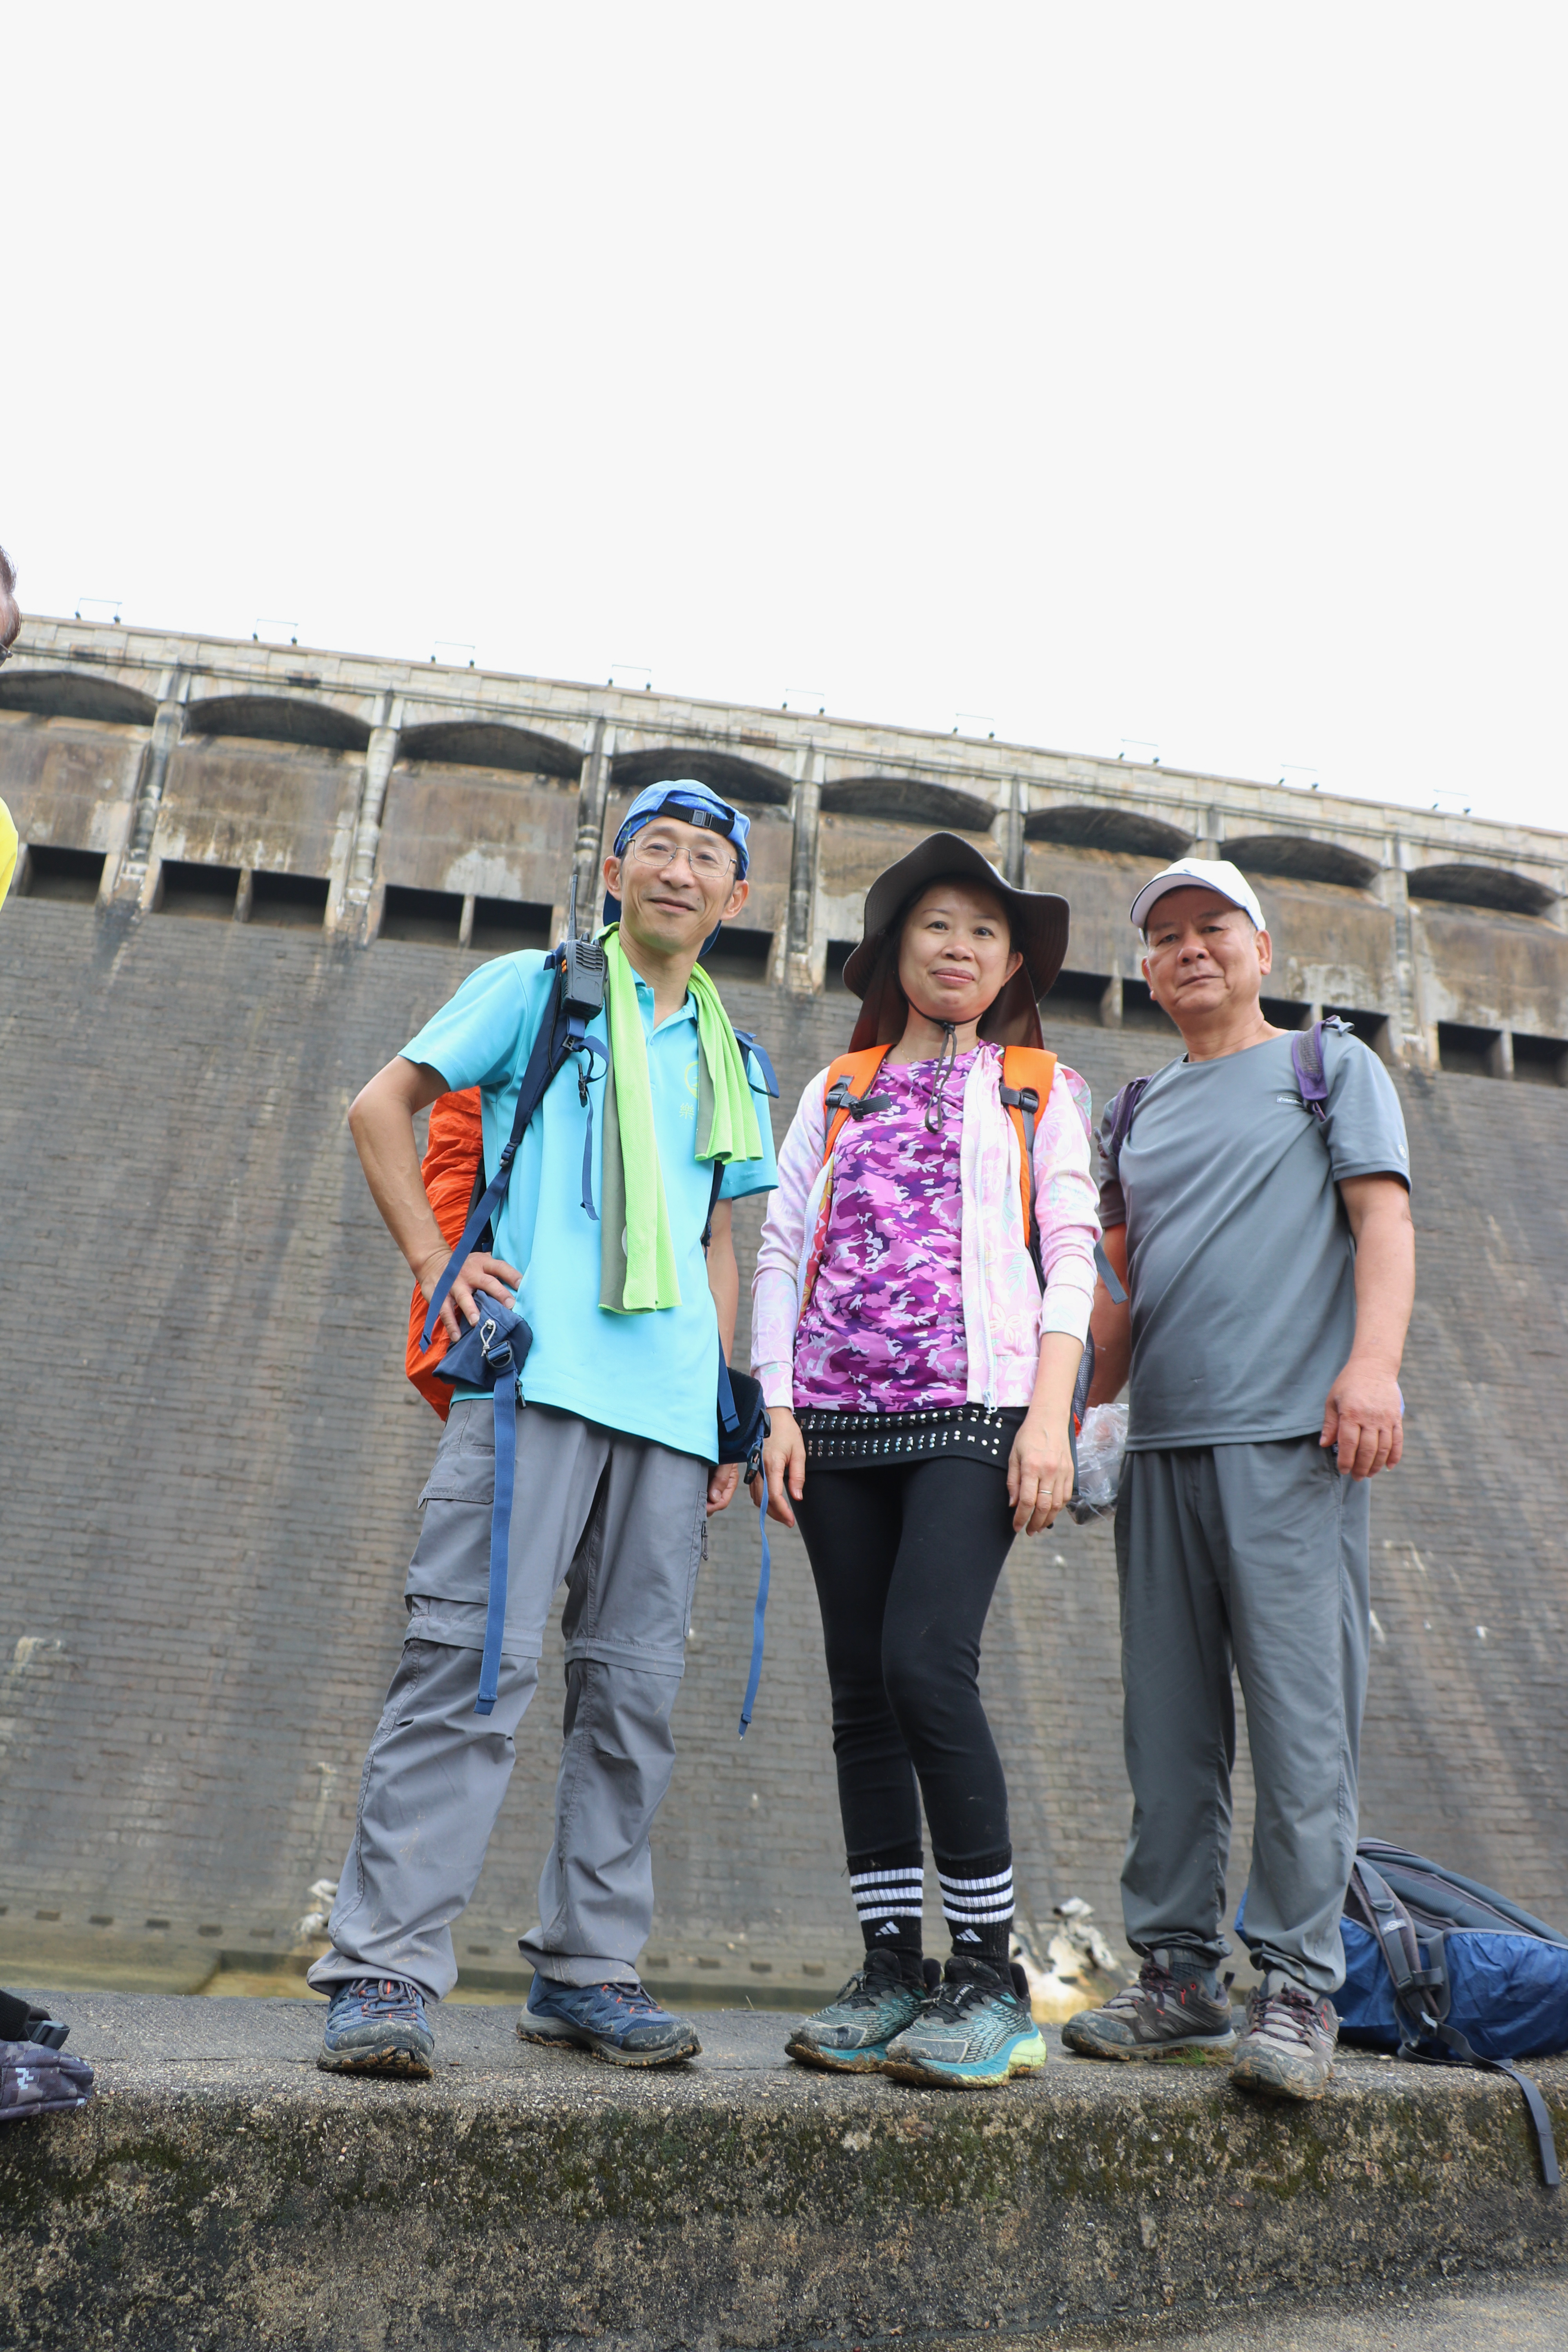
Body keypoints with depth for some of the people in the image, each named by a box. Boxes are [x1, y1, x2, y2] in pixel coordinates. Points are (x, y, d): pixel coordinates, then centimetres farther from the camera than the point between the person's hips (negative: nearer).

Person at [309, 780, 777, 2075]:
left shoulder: (731, 1064, 23)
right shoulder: (532, 988, 10)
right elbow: (382, 1106, 8)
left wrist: (726, 1400, 16)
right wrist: (436, 1258, -4)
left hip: (671, 1405, 5)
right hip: (537, 1374, -5)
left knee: (634, 1688, 6)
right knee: (475, 1660, -10)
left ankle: (588, 1968, 17)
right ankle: (385, 1970, -1)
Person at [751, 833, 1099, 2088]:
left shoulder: (1043, 1090, 13)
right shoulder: (837, 1092, 19)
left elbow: (1072, 1256, 4)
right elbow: (780, 1250, 13)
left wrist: (1051, 1415, -9)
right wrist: (778, 1409, 2)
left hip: (976, 1408, -3)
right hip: (840, 1419, 4)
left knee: (928, 1665, -17)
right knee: (863, 1691, 3)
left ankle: (991, 1972, -3)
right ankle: (892, 1966, 14)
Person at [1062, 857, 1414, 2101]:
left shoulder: (1334, 1065, 12)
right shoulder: (1136, 1117, 23)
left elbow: (1384, 1217, -1)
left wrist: (1373, 1363, -16)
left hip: (1291, 1436, -4)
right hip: (1163, 1444, 5)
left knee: (1302, 1718, -6)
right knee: (1169, 1726, 5)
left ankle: (1299, 1989, 4)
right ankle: (1179, 1975, 15)